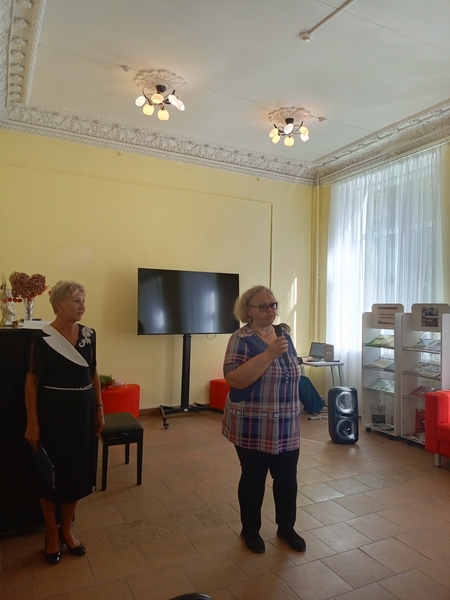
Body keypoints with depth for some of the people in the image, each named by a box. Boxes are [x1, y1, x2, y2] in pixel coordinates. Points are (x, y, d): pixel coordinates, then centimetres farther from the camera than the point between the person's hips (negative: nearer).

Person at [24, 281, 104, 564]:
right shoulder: (42, 337, -13)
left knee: (78, 471, 14)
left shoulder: (89, 334, 1)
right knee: (51, 474, 10)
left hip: (83, 411, 4)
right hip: (53, 412, -4)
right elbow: (32, 382, -10)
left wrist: (99, 409, 8)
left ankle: (67, 528, 34)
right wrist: (32, 423, -12)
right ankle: (52, 533, 31)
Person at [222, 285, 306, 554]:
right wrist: (269, 353, -31)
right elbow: (235, 380, -26)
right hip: (254, 427, -6)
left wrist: (295, 410, 15)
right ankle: (250, 530, 31)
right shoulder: (242, 339, -15)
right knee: (253, 478, 10)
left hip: (287, 426, 6)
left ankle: (287, 527, 36)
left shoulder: (284, 335, 6)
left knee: (287, 476, 15)